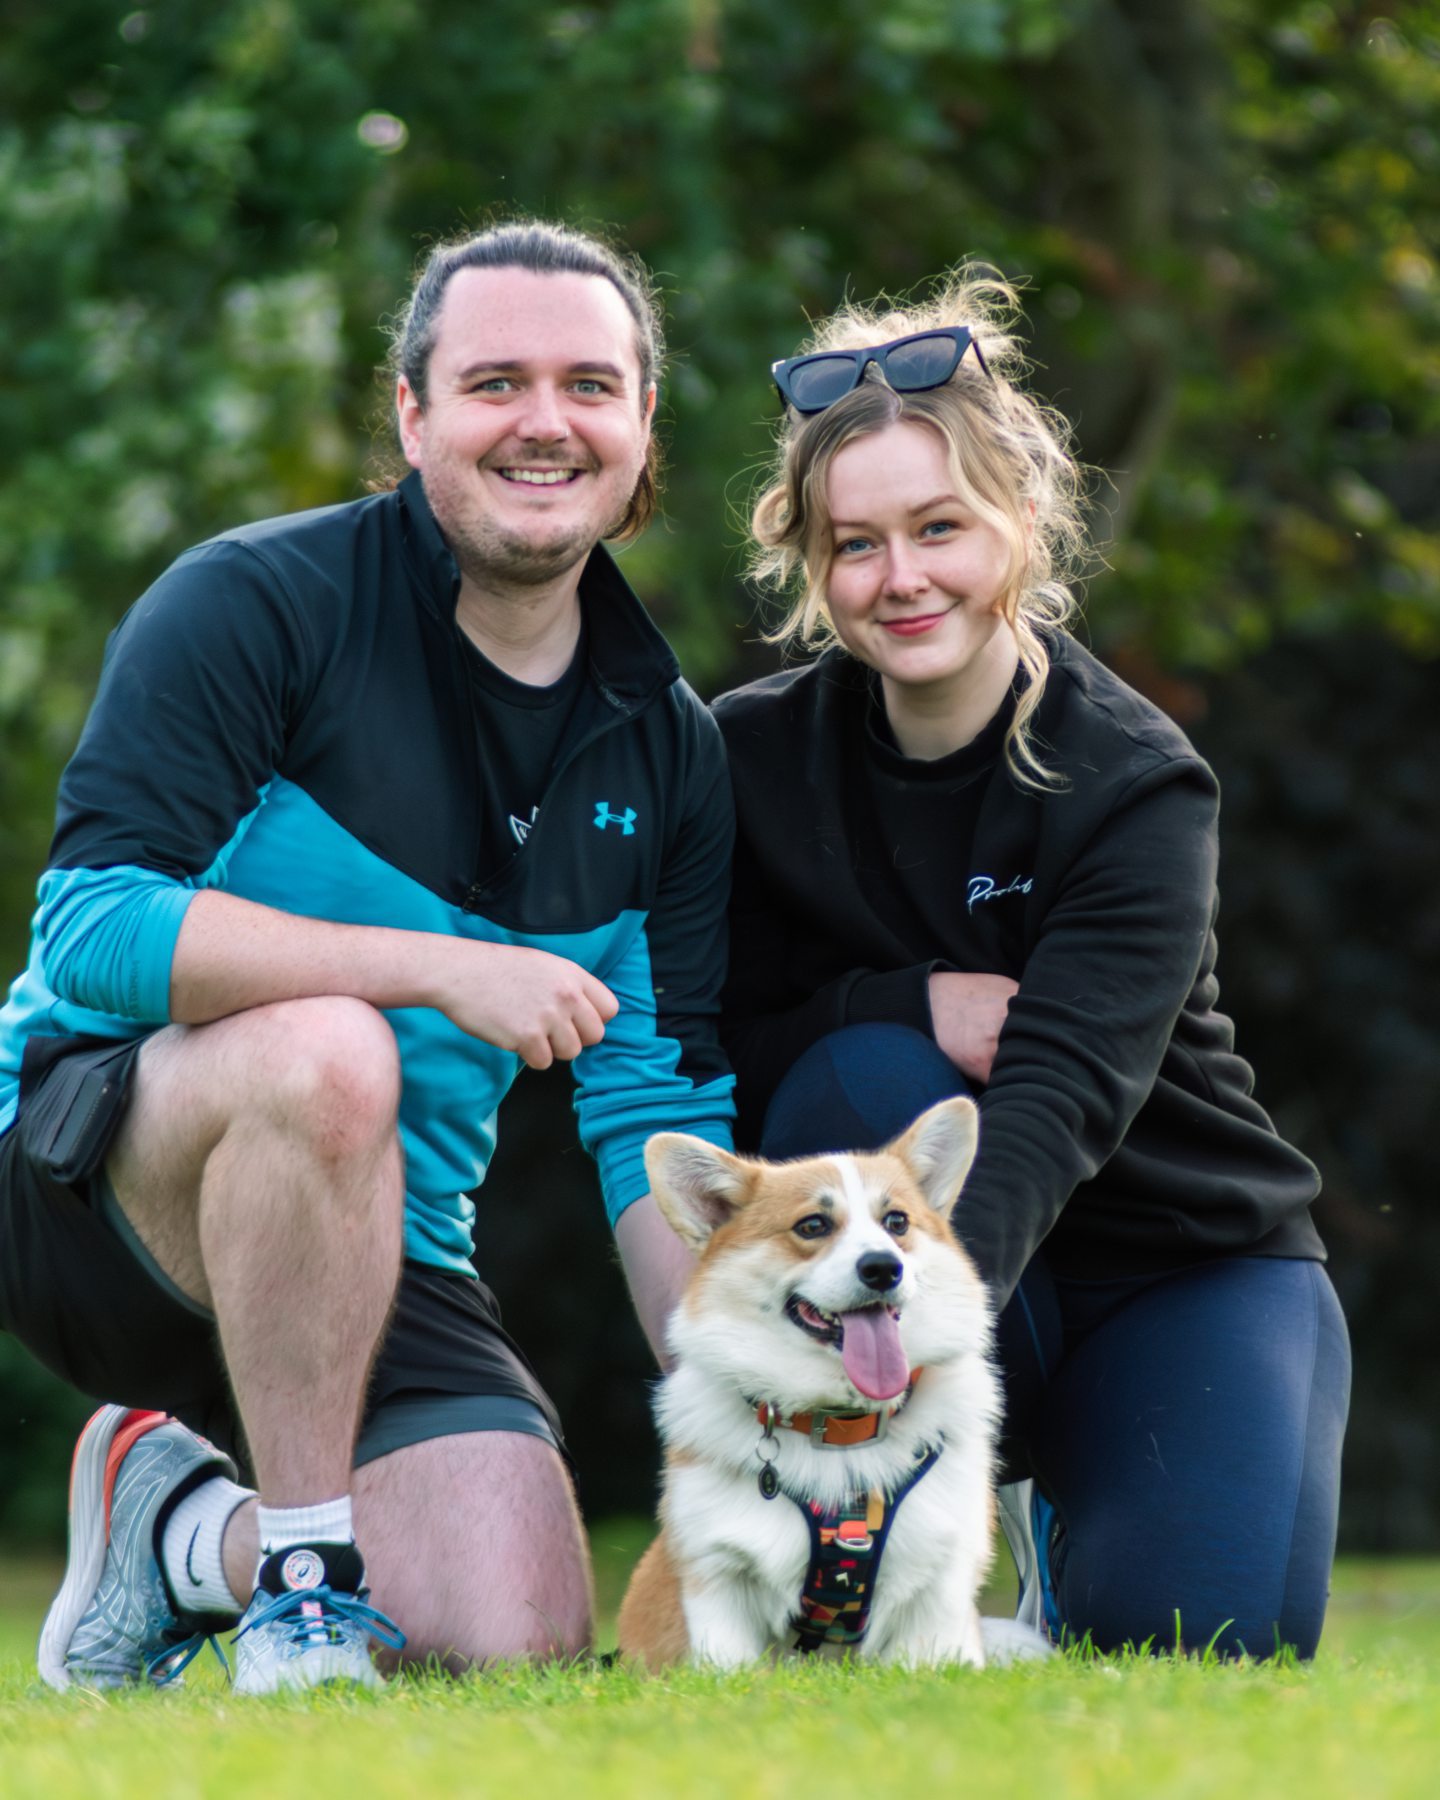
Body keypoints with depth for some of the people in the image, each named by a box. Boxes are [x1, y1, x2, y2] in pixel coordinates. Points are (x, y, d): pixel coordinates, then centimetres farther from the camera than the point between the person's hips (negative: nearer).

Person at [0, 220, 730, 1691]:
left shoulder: (668, 750, 7)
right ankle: (301, 1574, -20)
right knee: (323, 1049, -37)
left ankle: (185, 1522, 14)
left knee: (520, 1643, -16)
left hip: (381, 1255, 5)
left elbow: (661, 1112, 6)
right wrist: (438, 967, -27)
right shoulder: (260, 604, -10)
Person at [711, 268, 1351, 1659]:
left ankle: (1070, 1498, 11)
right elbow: (711, 1053, -5)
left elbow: (1059, 1096, -33)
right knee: (869, 1075, -29)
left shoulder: (1136, 786, -19)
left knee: (1207, 1631, -25)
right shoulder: (756, 756, -7)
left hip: (1190, 1266, -2)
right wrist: (916, 1008, -25)